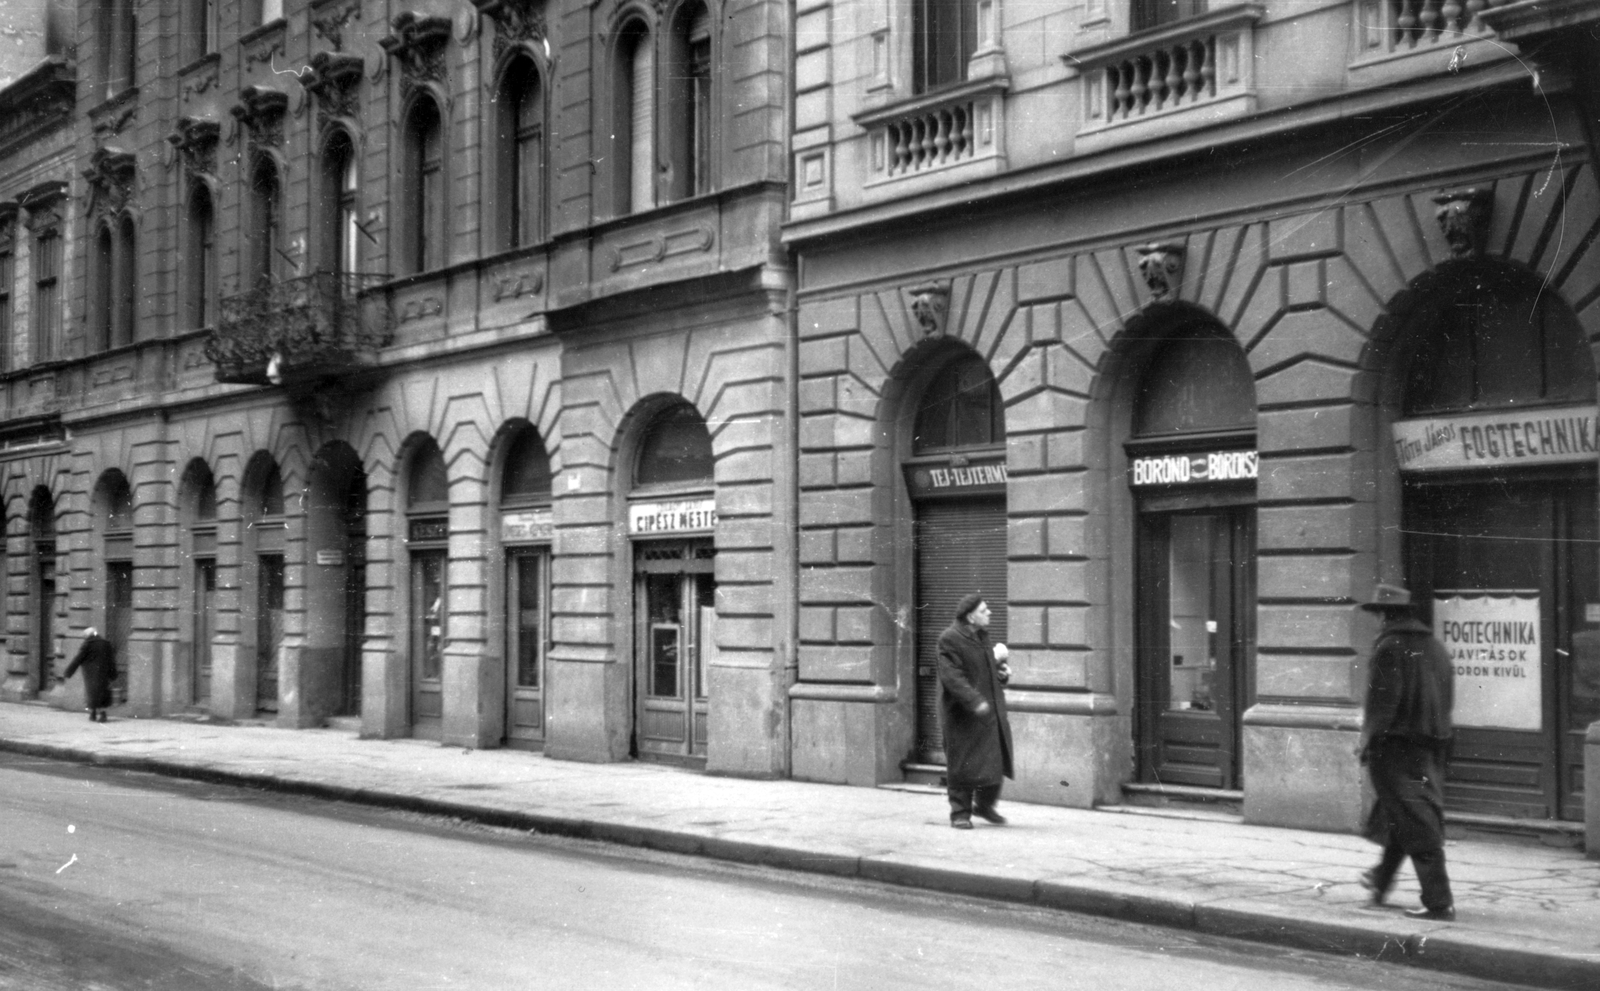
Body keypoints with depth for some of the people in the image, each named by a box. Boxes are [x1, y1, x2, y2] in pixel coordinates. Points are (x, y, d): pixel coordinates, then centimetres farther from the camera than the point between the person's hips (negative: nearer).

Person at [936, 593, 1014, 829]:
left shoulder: (981, 635, 12)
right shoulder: (950, 639, -15)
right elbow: (951, 677, -23)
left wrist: (1001, 671, 8)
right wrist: (974, 701, -31)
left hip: (990, 709, 8)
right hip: (963, 713, -8)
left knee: (996, 760, 11)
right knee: (963, 764, -1)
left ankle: (985, 805, 29)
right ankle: (960, 813, 10)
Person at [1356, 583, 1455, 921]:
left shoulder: (1390, 647, -12)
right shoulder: (1435, 647, 11)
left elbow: (1383, 700, -17)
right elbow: (1447, 697, 13)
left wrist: (1368, 740, -9)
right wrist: (1434, 730, 19)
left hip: (1397, 744, -8)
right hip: (1434, 742, 8)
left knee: (1415, 821, -6)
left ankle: (1439, 901, -9)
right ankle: (1381, 880, 36)